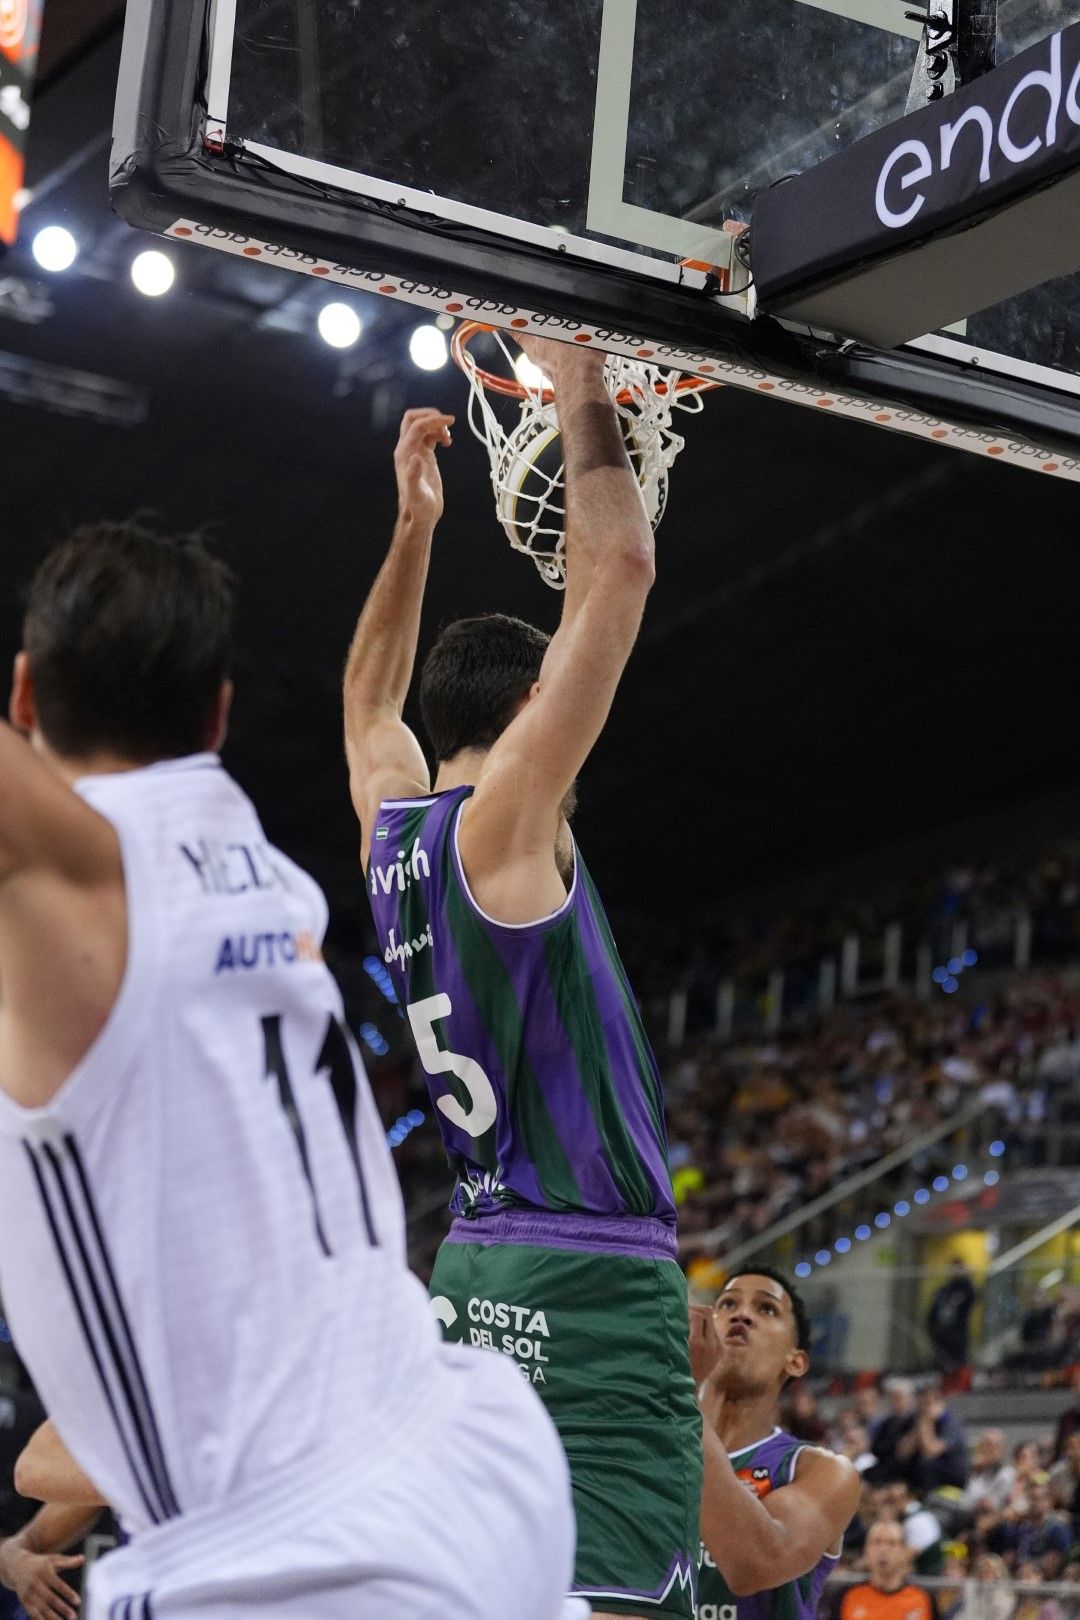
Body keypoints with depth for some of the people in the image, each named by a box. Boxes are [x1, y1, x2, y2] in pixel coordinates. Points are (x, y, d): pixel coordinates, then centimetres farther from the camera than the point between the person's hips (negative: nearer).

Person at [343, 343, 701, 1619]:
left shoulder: (391, 822, 11)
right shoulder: (501, 825, -9)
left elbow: (370, 697, 35)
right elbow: (618, 568, -11)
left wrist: (412, 524, 35)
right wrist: (583, 398, 0)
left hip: (477, 1270, 9)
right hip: (593, 1275, -9)